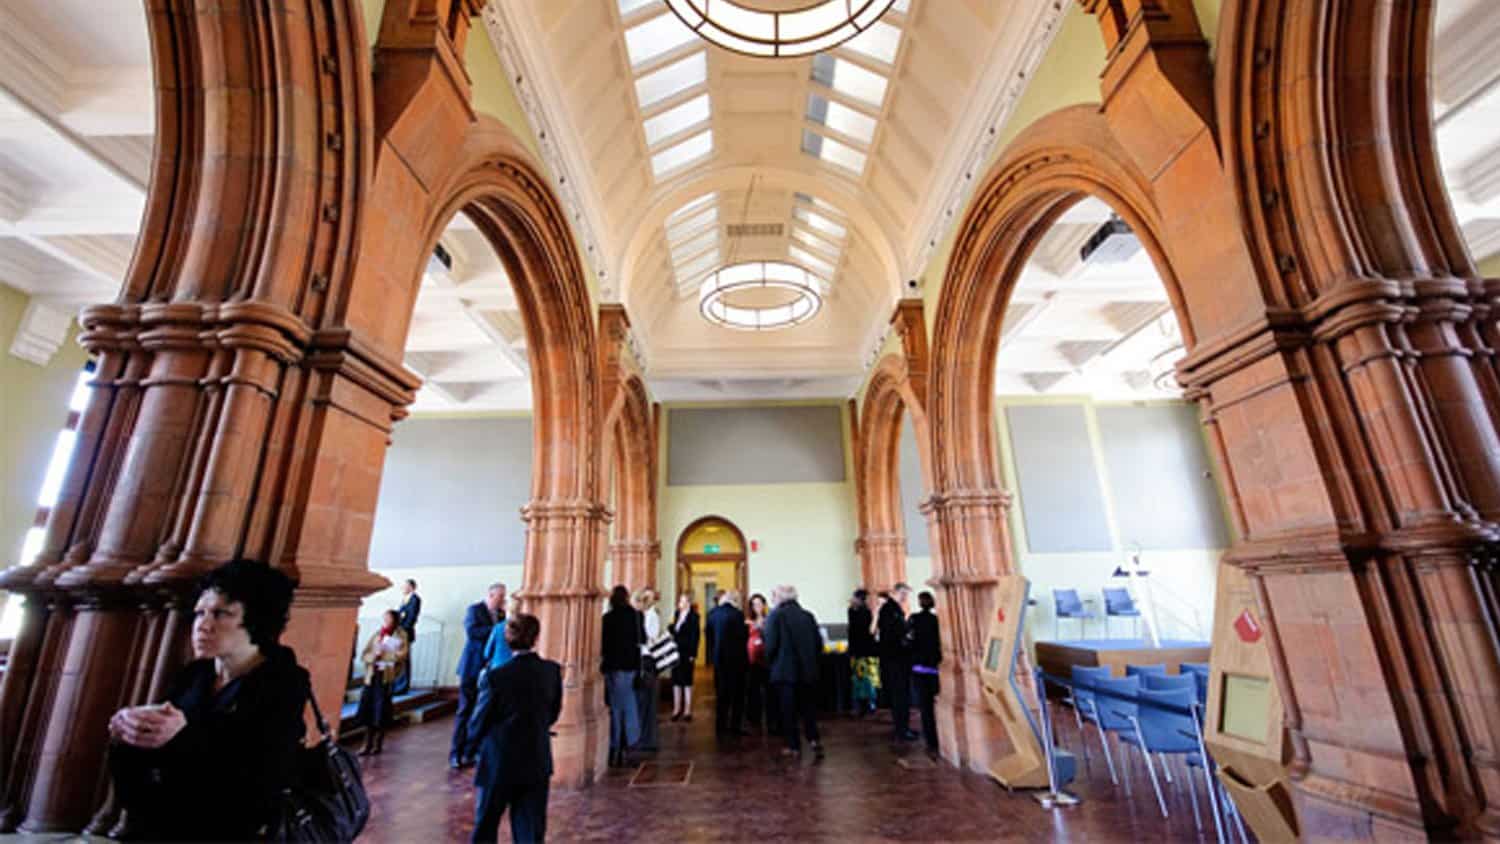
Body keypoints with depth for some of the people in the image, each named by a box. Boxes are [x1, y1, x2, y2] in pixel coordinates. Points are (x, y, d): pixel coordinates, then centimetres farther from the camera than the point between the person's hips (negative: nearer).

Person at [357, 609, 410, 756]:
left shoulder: (401, 637, 0)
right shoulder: (376, 635, 9)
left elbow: (401, 656, -11)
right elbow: (363, 656, 7)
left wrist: (384, 654, -13)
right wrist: (374, 655, -12)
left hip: (387, 678, -3)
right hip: (372, 676, 3)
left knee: (381, 714, 1)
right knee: (368, 712, 4)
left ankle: (378, 744, 18)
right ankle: (368, 744, 19)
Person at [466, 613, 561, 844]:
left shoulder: (496, 677, -19)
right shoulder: (552, 671, -10)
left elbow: (476, 728, -9)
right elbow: (553, 715, 3)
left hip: (498, 764, -2)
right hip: (537, 764, 2)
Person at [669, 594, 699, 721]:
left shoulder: (693, 616, -10)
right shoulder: (678, 614, 10)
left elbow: (695, 636, -13)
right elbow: (674, 632, 15)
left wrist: (693, 654, -16)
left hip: (686, 653, -6)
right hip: (676, 652, 6)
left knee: (687, 681, 4)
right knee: (676, 681, 11)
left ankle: (687, 710, 13)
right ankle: (677, 709, 21)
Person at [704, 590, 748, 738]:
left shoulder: (712, 614, 2)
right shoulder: (737, 614, -16)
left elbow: (707, 633, 7)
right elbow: (744, 637, -18)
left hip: (718, 659, 6)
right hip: (735, 659, -6)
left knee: (721, 694, 16)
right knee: (737, 694, 7)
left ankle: (721, 727, 21)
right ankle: (735, 728, 9)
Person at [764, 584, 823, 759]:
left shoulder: (775, 615, -9)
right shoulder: (808, 615, 4)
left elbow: (771, 645, -13)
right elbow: (818, 642, 4)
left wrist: (771, 662, 5)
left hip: (785, 670, -3)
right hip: (808, 670, 4)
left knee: (788, 709, 9)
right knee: (808, 706, 15)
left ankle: (794, 746, 15)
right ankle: (814, 738, 3)